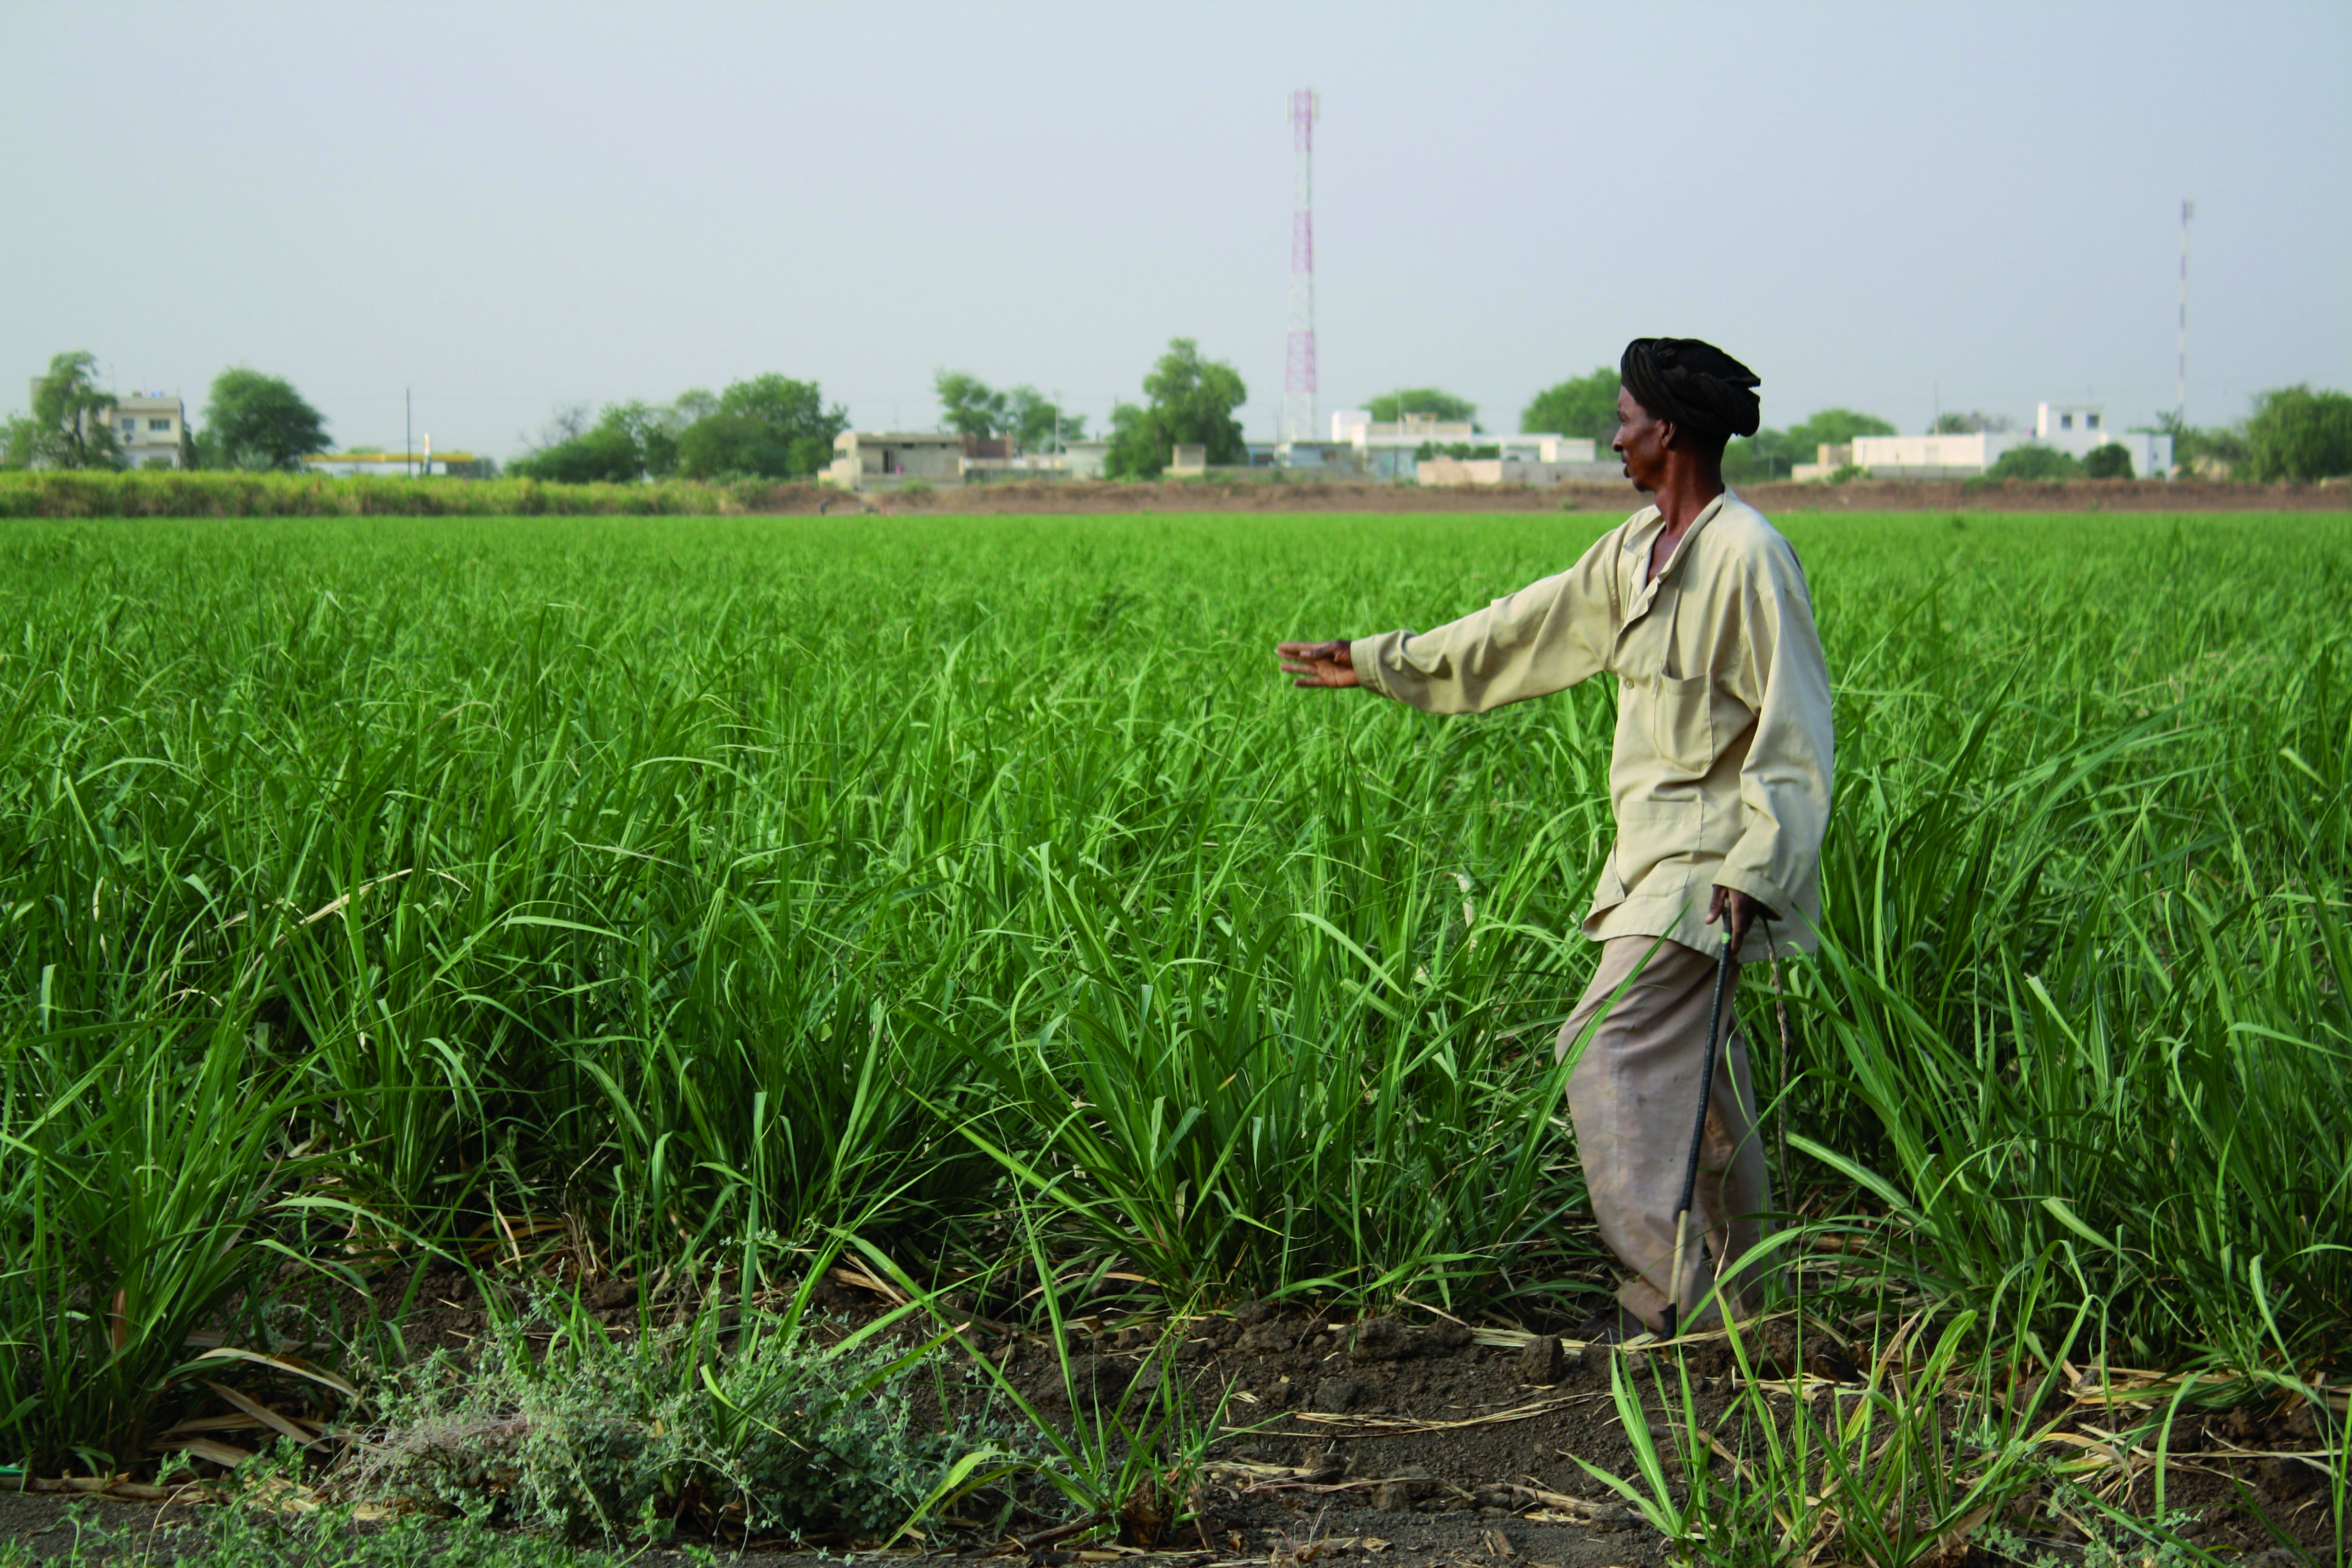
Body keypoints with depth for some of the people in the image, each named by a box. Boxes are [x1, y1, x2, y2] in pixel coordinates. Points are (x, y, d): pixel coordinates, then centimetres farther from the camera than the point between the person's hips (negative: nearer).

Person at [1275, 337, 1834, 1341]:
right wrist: (1374, 663, 23)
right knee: (1685, 1064, 14)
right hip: (1654, 852, 9)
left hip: (1707, 861, -9)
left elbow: (1794, 730, -17)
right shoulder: (1637, 550, 12)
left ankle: (1670, 1293, -9)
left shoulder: (1747, 557, -16)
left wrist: (1753, 872, -23)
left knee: (1608, 1046, -13)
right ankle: (1730, 1291, 24)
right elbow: (1524, 632, 20)